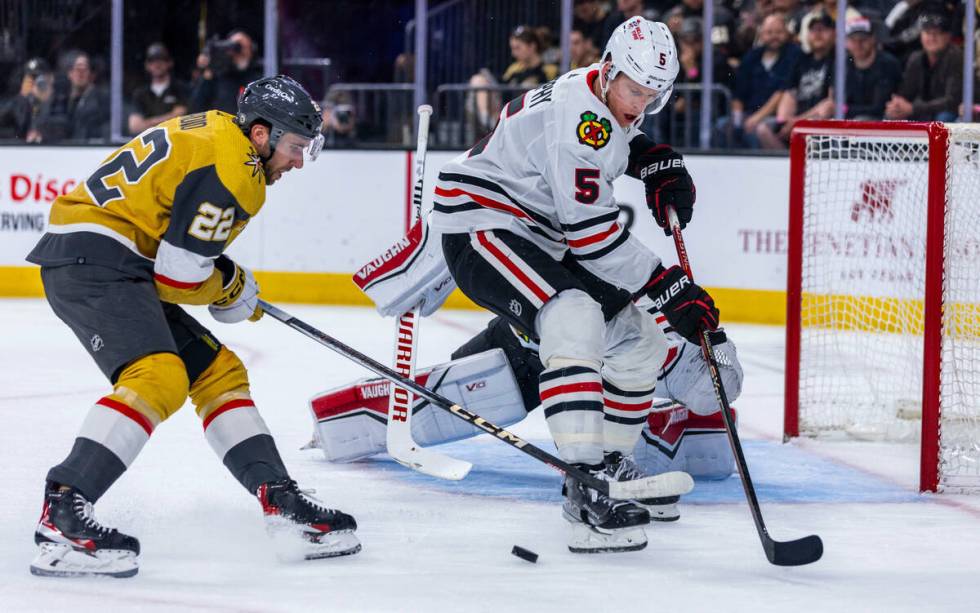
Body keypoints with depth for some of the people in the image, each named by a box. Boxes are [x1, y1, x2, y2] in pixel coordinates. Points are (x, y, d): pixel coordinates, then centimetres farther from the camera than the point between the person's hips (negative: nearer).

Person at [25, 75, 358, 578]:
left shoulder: (210, 132, 18)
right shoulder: (231, 168, -14)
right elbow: (178, 276, -16)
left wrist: (225, 274, 21)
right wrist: (229, 287, 4)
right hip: (92, 258, -11)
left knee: (217, 371, 13)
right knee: (159, 376, -29)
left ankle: (282, 504, 12)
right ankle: (61, 515, -35)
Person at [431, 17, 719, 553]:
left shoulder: (606, 103, 5)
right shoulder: (577, 116, -24)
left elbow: (622, 139, 32)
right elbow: (592, 230, -28)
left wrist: (661, 165, 10)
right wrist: (668, 287, -25)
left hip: (538, 236, 11)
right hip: (479, 225, -11)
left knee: (637, 342, 10)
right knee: (575, 318, -34)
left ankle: (613, 469, 24)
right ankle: (588, 486, -40)